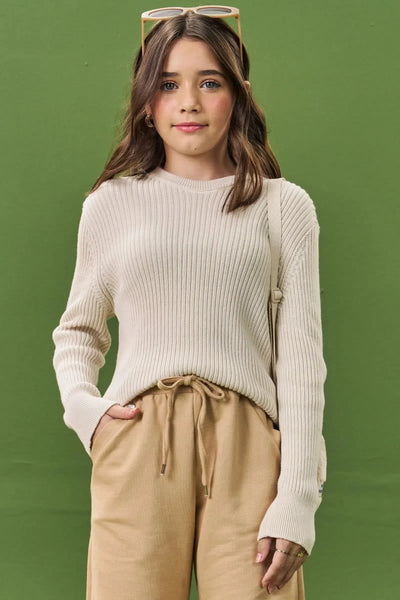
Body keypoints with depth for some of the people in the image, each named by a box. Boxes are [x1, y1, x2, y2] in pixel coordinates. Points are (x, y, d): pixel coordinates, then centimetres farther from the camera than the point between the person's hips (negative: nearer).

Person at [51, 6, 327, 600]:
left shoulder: (285, 207, 8)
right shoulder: (110, 204, 11)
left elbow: (302, 361, 4)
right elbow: (77, 330, 22)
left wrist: (296, 502, -5)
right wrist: (82, 406, 0)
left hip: (246, 445, 0)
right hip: (138, 445, 1)